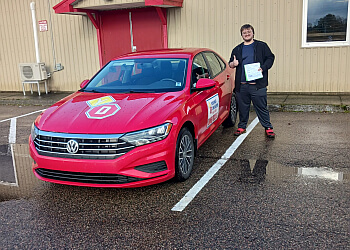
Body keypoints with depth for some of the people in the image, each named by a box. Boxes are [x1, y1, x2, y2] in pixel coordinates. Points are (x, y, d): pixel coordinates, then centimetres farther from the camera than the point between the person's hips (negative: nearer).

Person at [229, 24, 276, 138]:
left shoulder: (261, 46, 8)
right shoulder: (237, 49, 17)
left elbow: (270, 58, 5)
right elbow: (230, 63, 21)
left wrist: (263, 68, -12)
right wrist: (233, 64, -3)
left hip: (258, 84, -3)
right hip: (241, 85, 3)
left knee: (261, 107, 0)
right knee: (243, 107, 10)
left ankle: (268, 128, 11)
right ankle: (242, 126, 24)